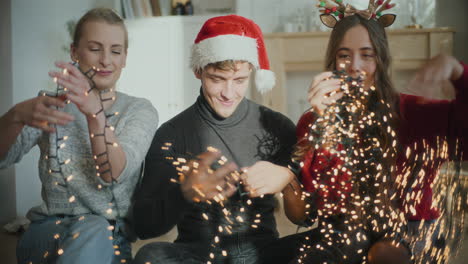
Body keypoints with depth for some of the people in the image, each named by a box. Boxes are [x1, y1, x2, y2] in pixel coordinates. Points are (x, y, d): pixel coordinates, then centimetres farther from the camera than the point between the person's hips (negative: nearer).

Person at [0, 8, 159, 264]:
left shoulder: (140, 110, 5)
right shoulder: (52, 104, 9)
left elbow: (114, 174, -13)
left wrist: (95, 112, -30)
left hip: (111, 236, -1)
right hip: (47, 230, 1)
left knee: (93, 233, -35)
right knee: (90, 228, -33)